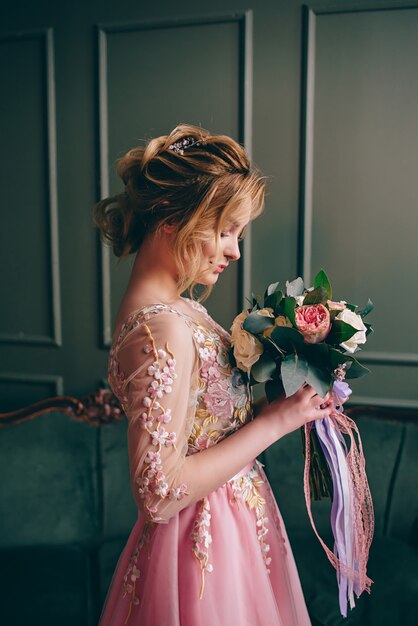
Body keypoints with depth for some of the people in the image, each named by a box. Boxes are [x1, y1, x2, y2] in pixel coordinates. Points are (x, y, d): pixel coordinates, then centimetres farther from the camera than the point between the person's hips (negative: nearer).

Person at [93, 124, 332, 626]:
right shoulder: (161, 331, -29)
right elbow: (159, 494, -28)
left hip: (234, 518, 9)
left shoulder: (175, 306, -1)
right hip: (204, 543, -8)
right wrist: (276, 419, -23)